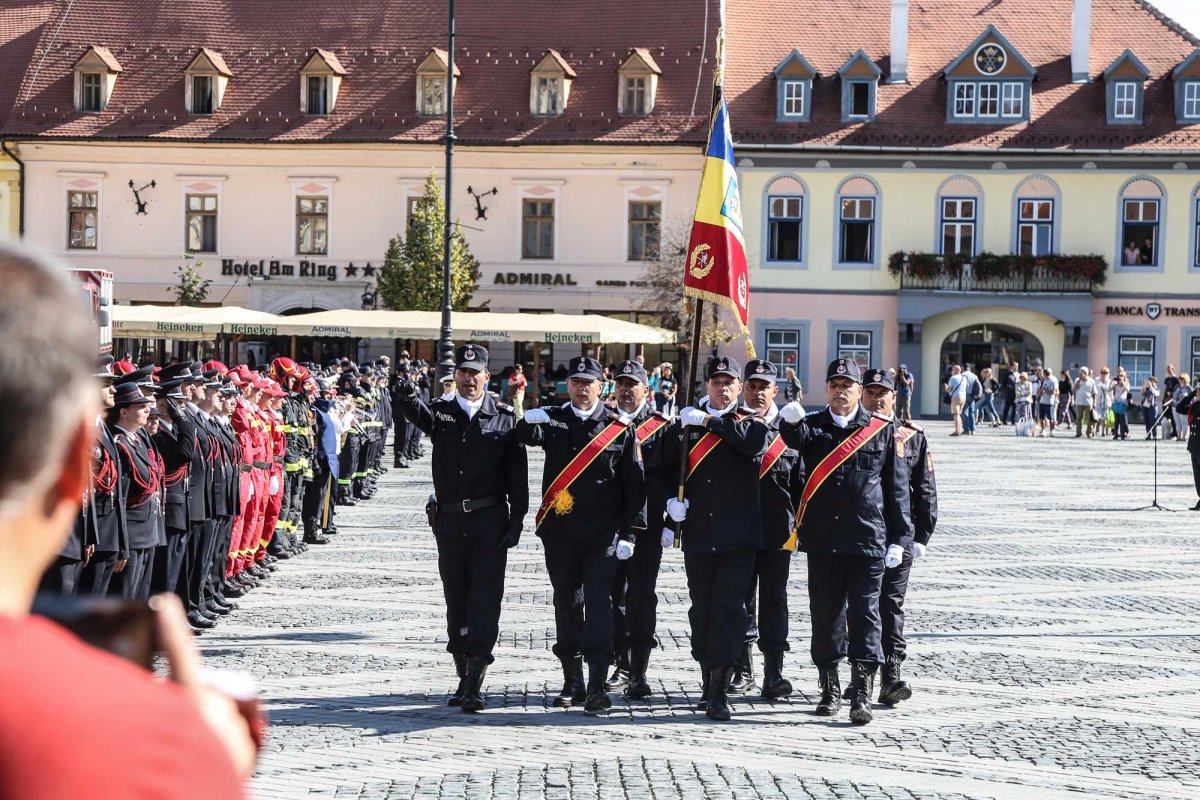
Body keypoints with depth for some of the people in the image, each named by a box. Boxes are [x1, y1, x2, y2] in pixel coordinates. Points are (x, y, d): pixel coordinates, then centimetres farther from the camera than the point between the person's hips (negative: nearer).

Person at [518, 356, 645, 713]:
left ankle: (597, 685, -14)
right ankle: (572, 682, 19)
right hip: (560, 531, 3)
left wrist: (629, 533, -4)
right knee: (566, 604, 9)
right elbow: (527, 437, -11)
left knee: (598, 601, -11)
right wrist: (529, 422, -35)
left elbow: (634, 484, 2)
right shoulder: (554, 421, 9)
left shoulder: (619, 429, 3)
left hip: (602, 534, -3)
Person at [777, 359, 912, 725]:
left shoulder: (883, 431, 5)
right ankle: (830, 690, 21)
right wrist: (792, 421, -41)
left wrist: (900, 538, 0)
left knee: (865, 616, -4)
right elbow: (795, 439, -17)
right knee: (825, 616, 9)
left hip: (868, 542, -2)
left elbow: (897, 488, 6)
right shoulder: (813, 426, 8)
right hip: (822, 541, 2)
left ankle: (862, 696, -5)